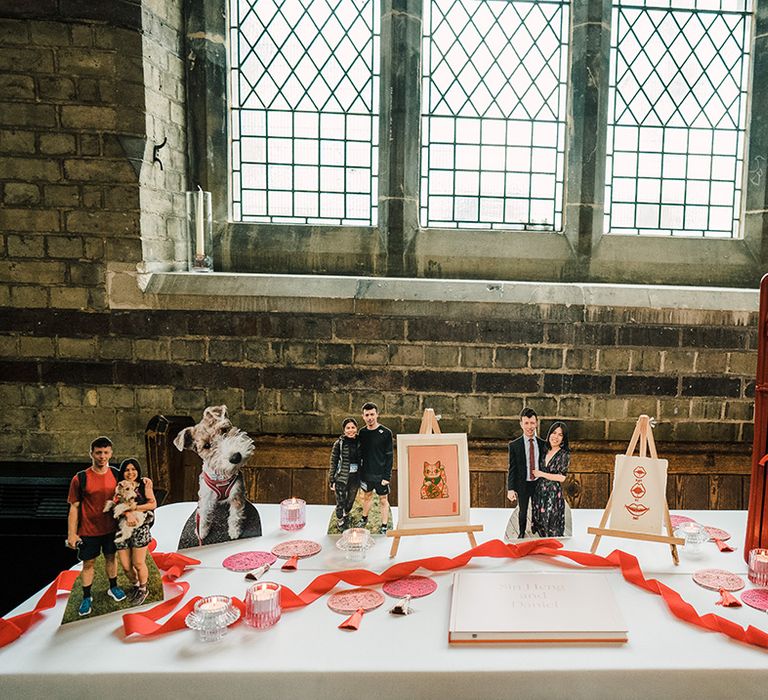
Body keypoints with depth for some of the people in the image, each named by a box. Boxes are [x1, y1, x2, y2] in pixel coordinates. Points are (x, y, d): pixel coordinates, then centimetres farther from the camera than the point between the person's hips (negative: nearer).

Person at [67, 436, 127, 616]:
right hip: (88, 531, -3)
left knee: (111, 557, 19)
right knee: (88, 562, 11)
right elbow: (74, 508, -10)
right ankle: (86, 597, 29)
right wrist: (72, 534, -10)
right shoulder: (80, 479, -14)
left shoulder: (116, 475, -5)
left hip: (111, 528, 3)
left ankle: (113, 587, 39)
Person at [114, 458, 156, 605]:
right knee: (125, 566, 7)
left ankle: (143, 590, 28)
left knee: (138, 564, 3)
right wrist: (127, 514, -28)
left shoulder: (144, 484, -4)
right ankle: (136, 585, 37)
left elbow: (153, 504, -5)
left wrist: (134, 508, -14)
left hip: (140, 529, -2)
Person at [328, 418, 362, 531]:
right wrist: (332, 481, -7)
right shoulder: (339, 443, -11)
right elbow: (333, 463, -6)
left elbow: (362, 461, 8)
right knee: (341, 503, 6)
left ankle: (346, 517, 46)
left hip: (355, 478, 4)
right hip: (341, 478, -3)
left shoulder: (359, 442, -1)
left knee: (350, 501, 20)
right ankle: (340, 523, 30)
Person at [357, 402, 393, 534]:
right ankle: (364, 519, 40)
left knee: (383, 500, 6)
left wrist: (387, 476, -14)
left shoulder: (386, 433, -12)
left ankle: (384, 527, 17)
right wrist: (359, 471, 7)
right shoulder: (362, 432, 1)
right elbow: (361, 453, 9)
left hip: (380, 475, -4)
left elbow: (389, 456, -11)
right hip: (366, 473, 4)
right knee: (367, 496, 20)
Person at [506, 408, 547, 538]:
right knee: (522, 512, 16)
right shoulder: (514, 445, -9)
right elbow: (512, 468, -8)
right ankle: (522, 533, 38)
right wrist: (510, 489, -13)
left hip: (539, 483, 2)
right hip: (522, 484, -1)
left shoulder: (543, 444, -2)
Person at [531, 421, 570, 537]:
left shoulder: (564, 454, -8)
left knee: (552, 530, 3)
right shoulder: (545, 451, 9)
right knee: (540, 525, 13)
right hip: (539, 492, 6)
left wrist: (541, 474, -10)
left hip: (554, 494, -6)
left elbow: (562, 477, -13)